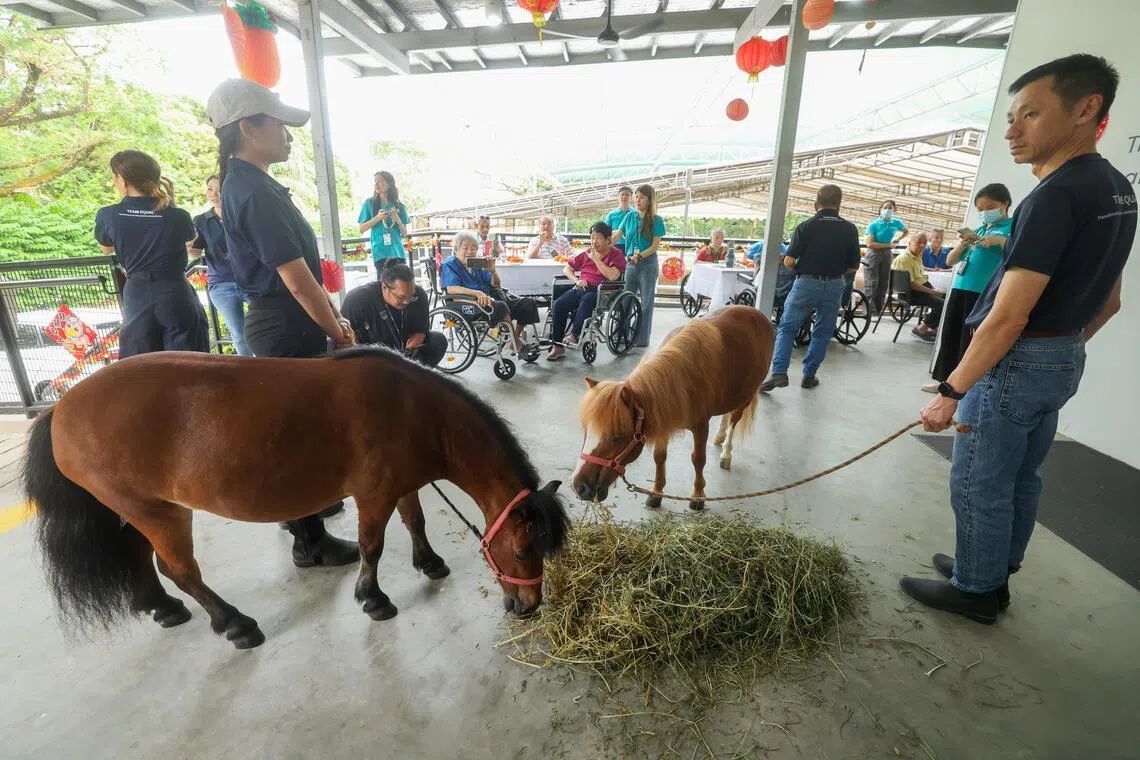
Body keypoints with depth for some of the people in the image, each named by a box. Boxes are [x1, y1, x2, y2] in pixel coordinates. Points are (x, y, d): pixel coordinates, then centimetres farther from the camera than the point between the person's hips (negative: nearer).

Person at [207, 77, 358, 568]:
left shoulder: (246, 183, 13)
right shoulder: (255, 191, -19)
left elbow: (297, 266, 14)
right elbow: (297, 279, -22)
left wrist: (334, 317, 14)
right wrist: (340, 334, -12)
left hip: (280, 321, 10)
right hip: (287, 327, -10)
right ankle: (310, 542, 17)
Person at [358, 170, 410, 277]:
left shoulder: (398, 206, 10)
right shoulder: (369, 203, 5)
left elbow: (405, 234, 10)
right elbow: (362, 229, 3)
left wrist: (398, 220, -9)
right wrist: (377, 218, -11)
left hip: (398, 252, 2)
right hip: (380, 253, -2)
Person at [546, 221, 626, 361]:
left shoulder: (616, 255, 3)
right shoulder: (587, 254, 19)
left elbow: (613, 276, -16)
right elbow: (567, 269, 22)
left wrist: (596, 259, -12)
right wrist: (577, 280, 2)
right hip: (581, 288, 5)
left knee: (587, 300, -40)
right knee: (558, 305, -21)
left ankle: (574, 334, -29)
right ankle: (557, 346, -17)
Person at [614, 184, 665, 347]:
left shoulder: (656, 220, -4)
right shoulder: (630, 216, 7)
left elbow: (655, 246, -10)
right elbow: (617, 236, 10)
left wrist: (640, 256, -24)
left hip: (648, 264, -4)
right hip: (630, 263, 4)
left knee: (646, 303, 1)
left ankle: (642, 339, 7)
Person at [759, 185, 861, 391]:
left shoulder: (805, 227, -6)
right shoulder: (850, 229, 2)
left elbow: (788, 261, -11)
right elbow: (854, 266, 5)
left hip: (806, 283, -2)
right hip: (834, 285, 3)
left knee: (786, 328, 4)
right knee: (822, 332, 14)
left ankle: (779, 372, -9)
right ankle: (809, 375, 18)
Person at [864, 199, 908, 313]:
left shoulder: (897, 223, 3)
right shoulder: (874, 225, -11)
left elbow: (905, 231, 24)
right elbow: (870, 244, -19)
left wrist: (896, 240, 6)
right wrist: (888, 245, -13)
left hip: (887, 255, 5)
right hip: (873, 255, -5)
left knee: (883, 283, 8)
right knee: (871, 284, -10)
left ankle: (878, 310, 16)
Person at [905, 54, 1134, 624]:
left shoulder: (1056, 195, -21)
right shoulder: (1117, 189, 10)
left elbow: (1008, 317, -25)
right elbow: (1108, 300, 16)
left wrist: (951, 392, -21)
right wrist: (1063, 348, 25)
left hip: (1014, 362, -10)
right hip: (1063, 360, 10)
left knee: (979, 485, 4)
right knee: (1020, 479, 19)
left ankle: (976, 591, 19)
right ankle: (995, 569, 35)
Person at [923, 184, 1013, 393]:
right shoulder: (977, 230, 18)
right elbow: (950, 260, 16)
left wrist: (1002, 241, -19)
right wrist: (963, 244, -1)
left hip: (985, 293, -6)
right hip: (959, 288, 6)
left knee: (971, 341, -5)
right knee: (949, 336, 9)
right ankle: (944, 379, 19)